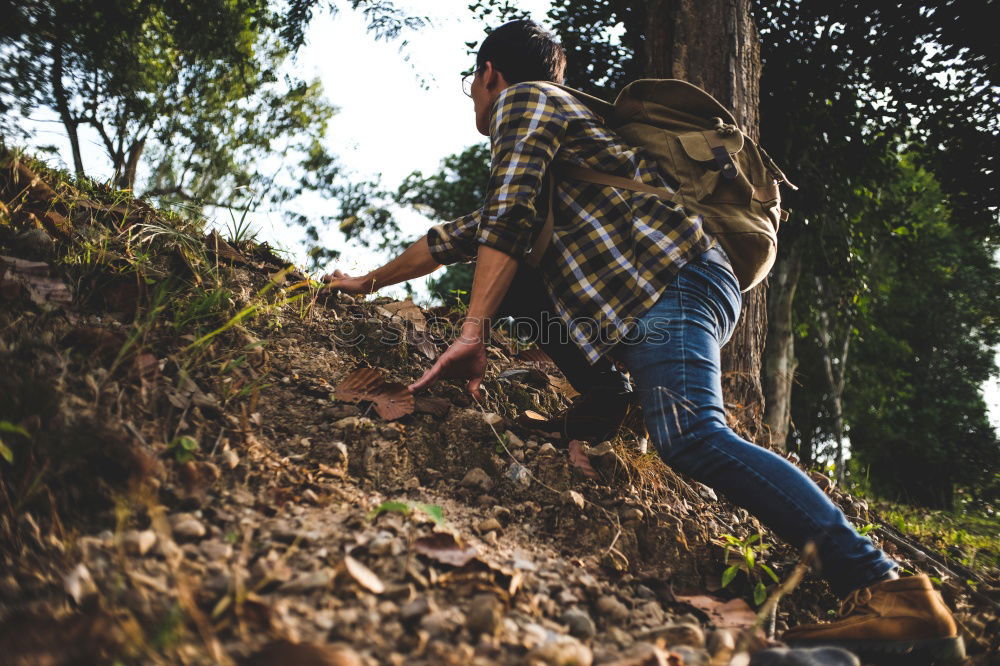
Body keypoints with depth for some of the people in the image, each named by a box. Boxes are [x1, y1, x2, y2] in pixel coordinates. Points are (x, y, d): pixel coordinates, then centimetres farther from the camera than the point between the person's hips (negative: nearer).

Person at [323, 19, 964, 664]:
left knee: (694, 436, -28)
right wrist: (368, 282, 50)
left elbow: (508, 221, -10)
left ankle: (887, 590, -32)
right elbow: (459, 235, 45)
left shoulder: (525, 98, 10)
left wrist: (473, 333, -16)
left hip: (669, 273, -10)